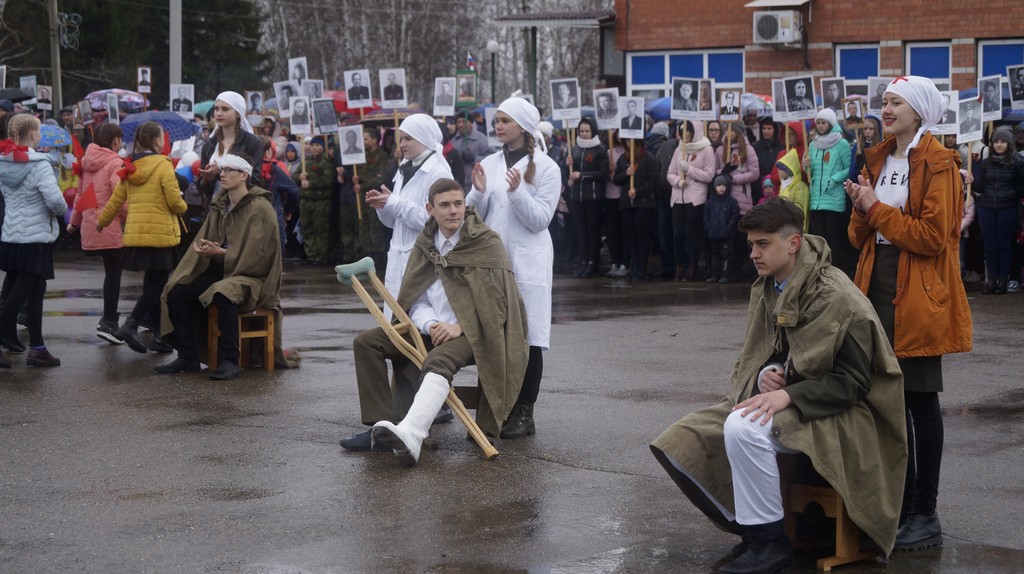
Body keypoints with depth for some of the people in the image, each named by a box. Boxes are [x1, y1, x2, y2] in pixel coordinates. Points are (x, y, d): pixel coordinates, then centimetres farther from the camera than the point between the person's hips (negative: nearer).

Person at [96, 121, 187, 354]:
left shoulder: (131, 167, 11)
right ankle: (130, 325, -15)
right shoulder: (163, 165, -8)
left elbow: (116, 199, 14)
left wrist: (102, 222, 28)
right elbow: (174, 201, -14)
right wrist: (183, 207, 9)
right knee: (156, 285, -2)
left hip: (135, 234, 7)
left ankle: (158, 335, 13)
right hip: (159, 233, -7)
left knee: (153, 285, 13)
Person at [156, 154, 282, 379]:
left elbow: (258, 253, -17)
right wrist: (203, 250, -11)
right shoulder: (220, 206, 13)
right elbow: (204, 239, 14)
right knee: (176, 293, -10)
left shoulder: (260, 208, -10)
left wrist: (222, 253, -23)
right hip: (218, 271, 8)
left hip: (252, 275, -8)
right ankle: (188, 357, -3)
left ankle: (230, 362, -30)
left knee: (223, 294, -38)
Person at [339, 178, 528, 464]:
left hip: (470, 331, -7)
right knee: (365, 342, -6)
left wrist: (458, 327, -21)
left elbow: (495, 299, -12)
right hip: (430, 329, 7)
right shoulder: (425, 245, 10)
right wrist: (430, 325, -15)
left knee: (437, 362, -38)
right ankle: (383, 425, -16)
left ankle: (410, 435, -60)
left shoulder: (488, 244, -6)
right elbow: (415, 300, 7)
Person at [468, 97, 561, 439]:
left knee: (526, 338, -2)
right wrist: (479, 192, -10)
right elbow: (473, 216, 9)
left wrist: (517, 192, -21)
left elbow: (540, 219, -8)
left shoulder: (545, 167, -2)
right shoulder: (490, 164, 11)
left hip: (526, 262, -4)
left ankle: (523, 413, 4)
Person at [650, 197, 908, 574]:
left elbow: (852, 382, -18)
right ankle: (750, 527, 6)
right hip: (776, 397, 8)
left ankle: (770, 542, -19)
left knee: (744, 429, -34)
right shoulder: (767, 289, 6)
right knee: (684, 442, -7)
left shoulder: (834, 297, -18)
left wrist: (788, 395, -28)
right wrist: (764, 375, -7)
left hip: (831, 414, -8)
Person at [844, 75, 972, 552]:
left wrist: (878, 209, -14)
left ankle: (925, 515, 6)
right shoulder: (878, 161, 14)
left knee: (920, 400, -1)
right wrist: (862, 211, -6)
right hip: (878, 289, 7)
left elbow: (933, 235, -18)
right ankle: (903, 500, 21)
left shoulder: (938, 165, -9)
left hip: (918, 297, -7)